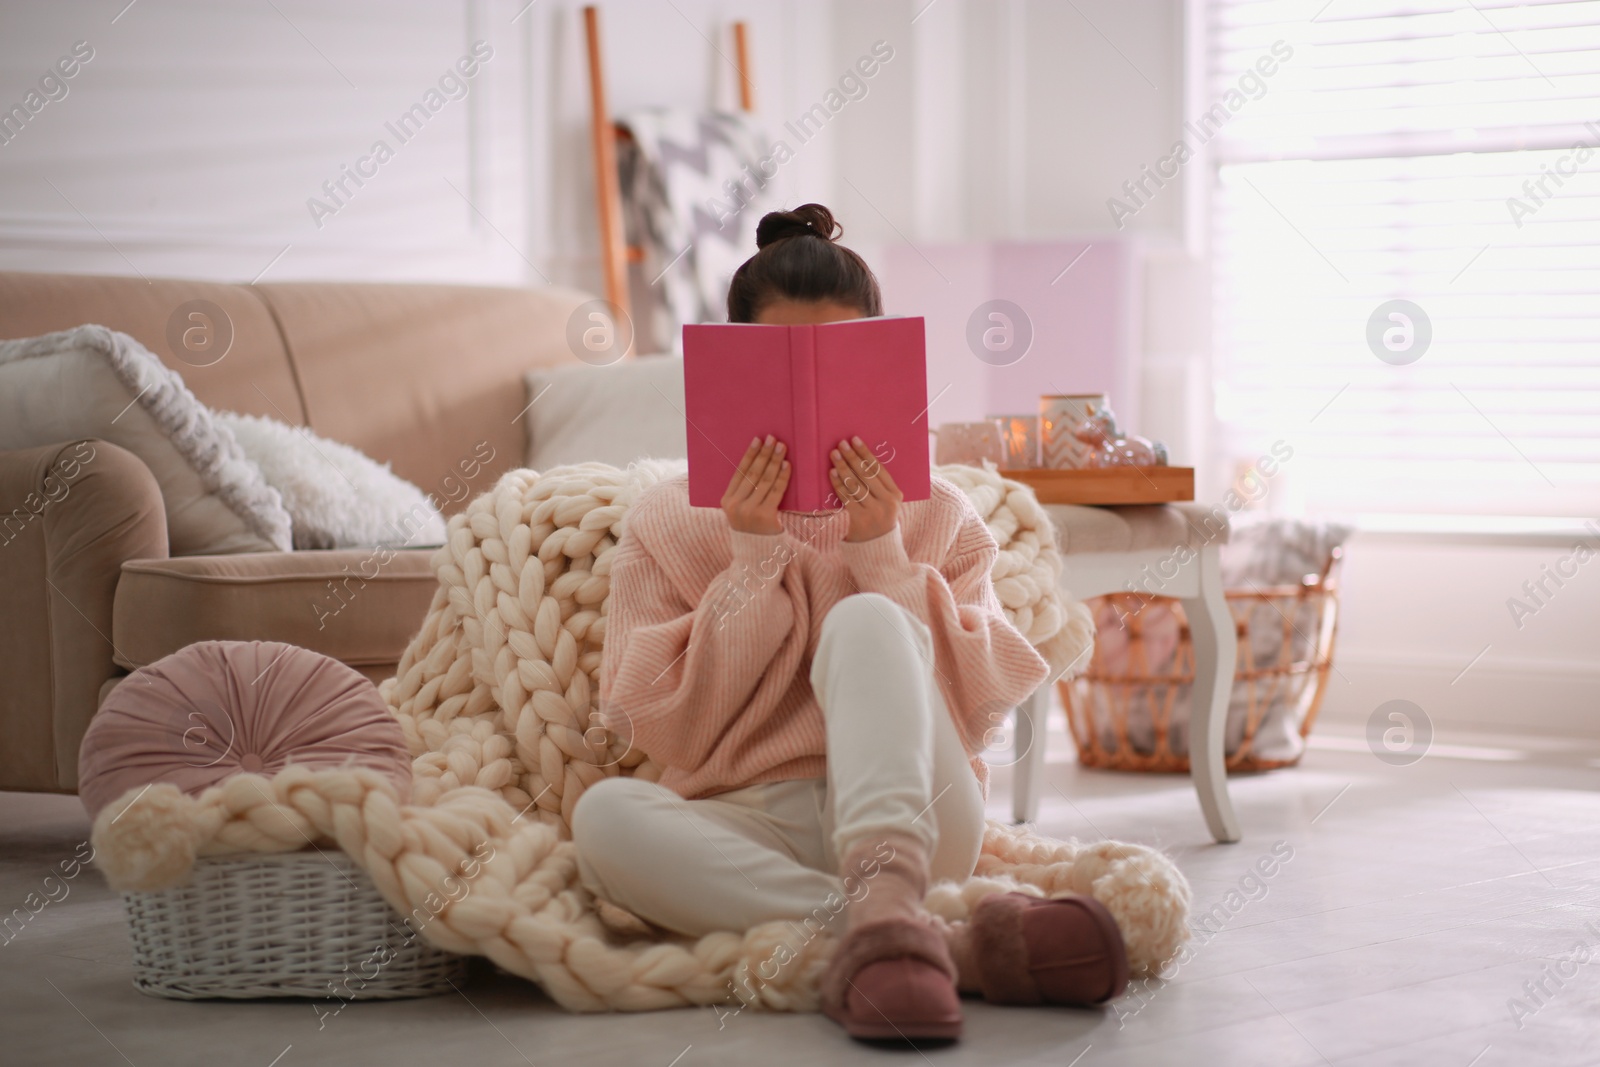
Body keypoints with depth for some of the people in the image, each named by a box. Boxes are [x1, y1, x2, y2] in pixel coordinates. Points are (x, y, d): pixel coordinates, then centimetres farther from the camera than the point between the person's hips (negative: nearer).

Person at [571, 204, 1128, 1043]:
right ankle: (960, 944, -43)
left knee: (865, 621, -26)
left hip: (906, 818, 0)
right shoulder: (668, 524, 13)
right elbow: (670, 732, 2)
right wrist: (753, 562, -5)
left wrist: (883, 556, -5)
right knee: (605, 815, -34)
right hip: (751, 834, 0)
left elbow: (976, 713, 3)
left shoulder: (936, 516, 15)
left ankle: (882, 903, -52)